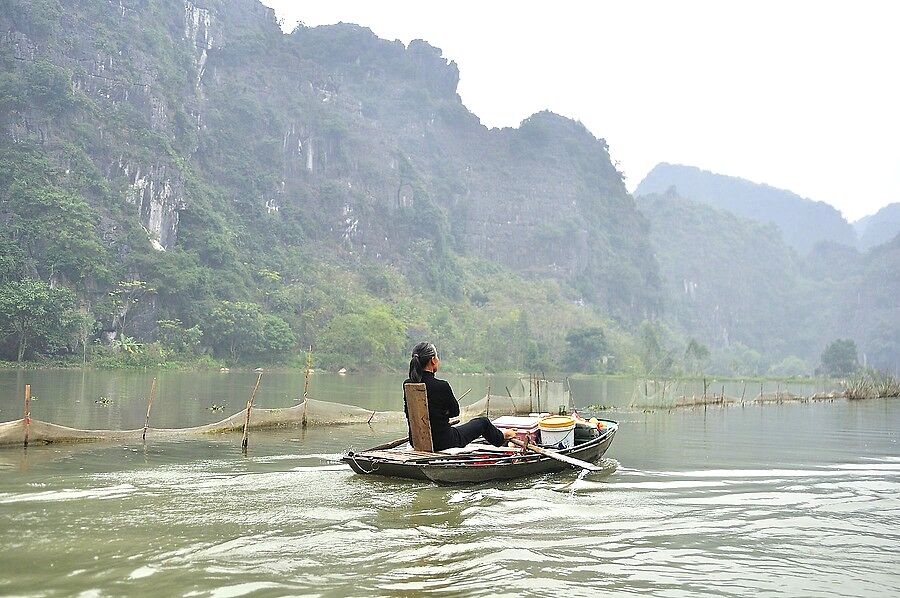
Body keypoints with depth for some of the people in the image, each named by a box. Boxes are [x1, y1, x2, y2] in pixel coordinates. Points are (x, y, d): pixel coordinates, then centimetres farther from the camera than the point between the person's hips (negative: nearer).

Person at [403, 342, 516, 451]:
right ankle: (501, 437, 52)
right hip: (442, 441, -6)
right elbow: (455, 411, -6)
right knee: (483, 422, 20)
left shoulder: (407, 384, -5)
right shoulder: (441, 386, -23)